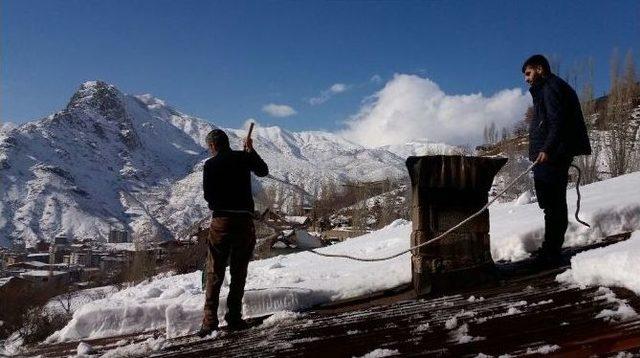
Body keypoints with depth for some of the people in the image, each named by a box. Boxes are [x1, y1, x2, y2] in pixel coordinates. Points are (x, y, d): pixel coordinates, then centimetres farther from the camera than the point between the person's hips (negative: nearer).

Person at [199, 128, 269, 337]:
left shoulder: (211, 165, -3)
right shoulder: (243, 158, 3)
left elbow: (208, 195, -4)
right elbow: (263, 171, 20)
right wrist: (251, 151, 30)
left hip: (221, 220, -2)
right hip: (245, 219, 2)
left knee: (214, 273, 5)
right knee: (239, 273, 12)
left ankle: (210, 321, -1)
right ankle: (234, 318, 13)